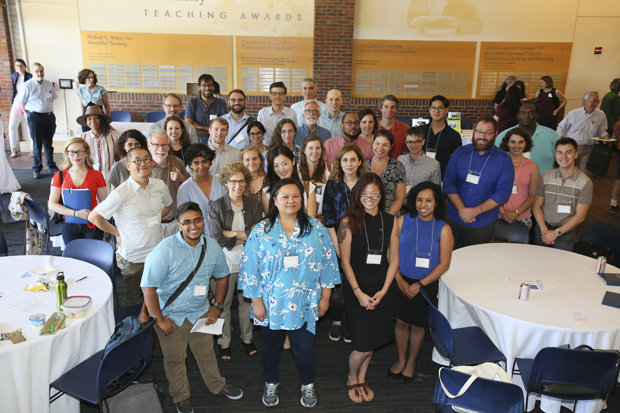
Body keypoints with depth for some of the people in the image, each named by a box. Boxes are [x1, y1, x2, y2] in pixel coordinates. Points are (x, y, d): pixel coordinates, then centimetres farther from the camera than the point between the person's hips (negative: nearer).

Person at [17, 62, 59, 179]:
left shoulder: (49, 84, 7)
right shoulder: (27, 85, -7)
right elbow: (21, 104, -3)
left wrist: (49, 110, 11)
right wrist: (30, 115, -2)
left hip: (49, 116, 4)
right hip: (35, 117, -4)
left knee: (49, 143, 13)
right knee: (37, 144, 2)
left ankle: (51, 166, 24)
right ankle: (36, 169, 13)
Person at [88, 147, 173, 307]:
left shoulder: (160, 185, -1)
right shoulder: (121, 193, -18)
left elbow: (168, 204, 21)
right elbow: (94, 217, -13)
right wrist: (117, 233, -4)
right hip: (132, 258, -4)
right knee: (132, 303, 11)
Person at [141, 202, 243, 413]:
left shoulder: (212, 247, -7)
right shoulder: (165, 250, -23)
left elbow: (222, 276, 8)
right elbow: (148, 286, -21)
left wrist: (217, 305, 3)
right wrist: (159, 319, -19)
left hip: (201, 312, 4)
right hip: (171, 316, -3)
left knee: (206, 352, 21)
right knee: (175, 359, 15)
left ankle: (217, 385, 45)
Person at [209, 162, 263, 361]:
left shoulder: (254, 205, 0)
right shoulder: (217, 205, -5)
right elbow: (216, 237, -14)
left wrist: (231, 234, -15)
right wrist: (244, 236, -13)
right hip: (226, 262, -2)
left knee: (247, 301, 15)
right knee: (223, 303, 9)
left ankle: (247, 338, 34)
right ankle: (224, 342, 27)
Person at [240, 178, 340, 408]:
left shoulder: (315, 228, -4)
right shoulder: (261, 231, -7)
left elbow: (328, 262, 0)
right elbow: (250, 268, -6)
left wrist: (325, 297, 0)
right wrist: (257, 301, -6)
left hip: (305, 304, 0)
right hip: (272, 303, 0)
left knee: (305, 348, 13)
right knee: (271, 346, 18)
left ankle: (308, 385, 41)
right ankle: (271, 384, 45)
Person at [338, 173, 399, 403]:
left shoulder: (391, 221, 1)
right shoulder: (349, 221, -7)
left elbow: (393, 260, 3)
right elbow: (345, 261, -7)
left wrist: (383, 291, -6)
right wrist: (358, 293, -12)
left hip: (382, 288, 3)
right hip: (357, 288, -3)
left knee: (373, 340, 12)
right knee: (364, 344, -3)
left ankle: (362, 379, 37)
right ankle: (351, 379, 27)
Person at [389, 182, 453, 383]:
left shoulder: (443, 229, -7)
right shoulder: (403, 221, -4)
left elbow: (444, 264, -8)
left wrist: (420, 284, -13)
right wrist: (399, 279, -11)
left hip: (426, 285, -1)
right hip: (402, 281, 1)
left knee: (417, 325, 12)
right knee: (401, 322, 11)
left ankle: (411, 363, 36)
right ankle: (401, 360, 35)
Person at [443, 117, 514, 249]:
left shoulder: (504, 160, -3)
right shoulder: (460, 152, 3)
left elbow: (503, 194, -9)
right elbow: (448, 183, -2)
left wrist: (475, 211, -17)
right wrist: (462, 209, -14)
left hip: (482, 224, -1)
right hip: (453, 220, 2)